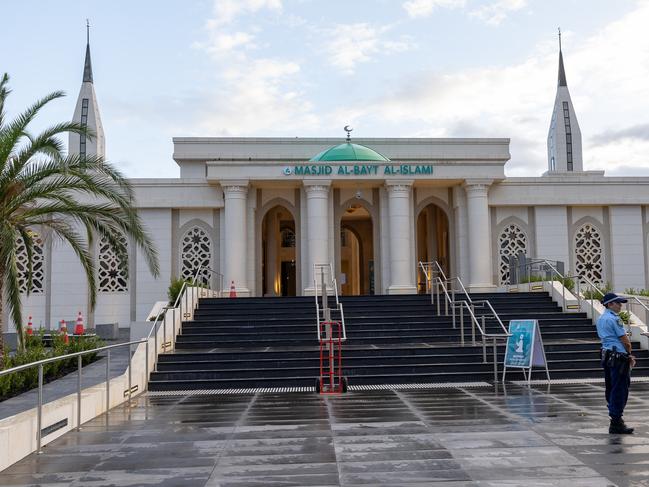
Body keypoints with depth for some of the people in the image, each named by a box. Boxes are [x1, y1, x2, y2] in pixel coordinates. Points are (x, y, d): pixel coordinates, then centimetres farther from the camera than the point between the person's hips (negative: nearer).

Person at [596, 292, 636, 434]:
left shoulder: (601, 319, 15)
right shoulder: (614, 319, -14)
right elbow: (626, 341, -12)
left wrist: (627, 355, 14)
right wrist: (629, 354, 7)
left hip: (606, 356, 10)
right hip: (618, 357, -10)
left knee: (611, 389, 13)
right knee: (620, 390, -6)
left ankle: (615, 418, 20)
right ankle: (616, 423, -5)